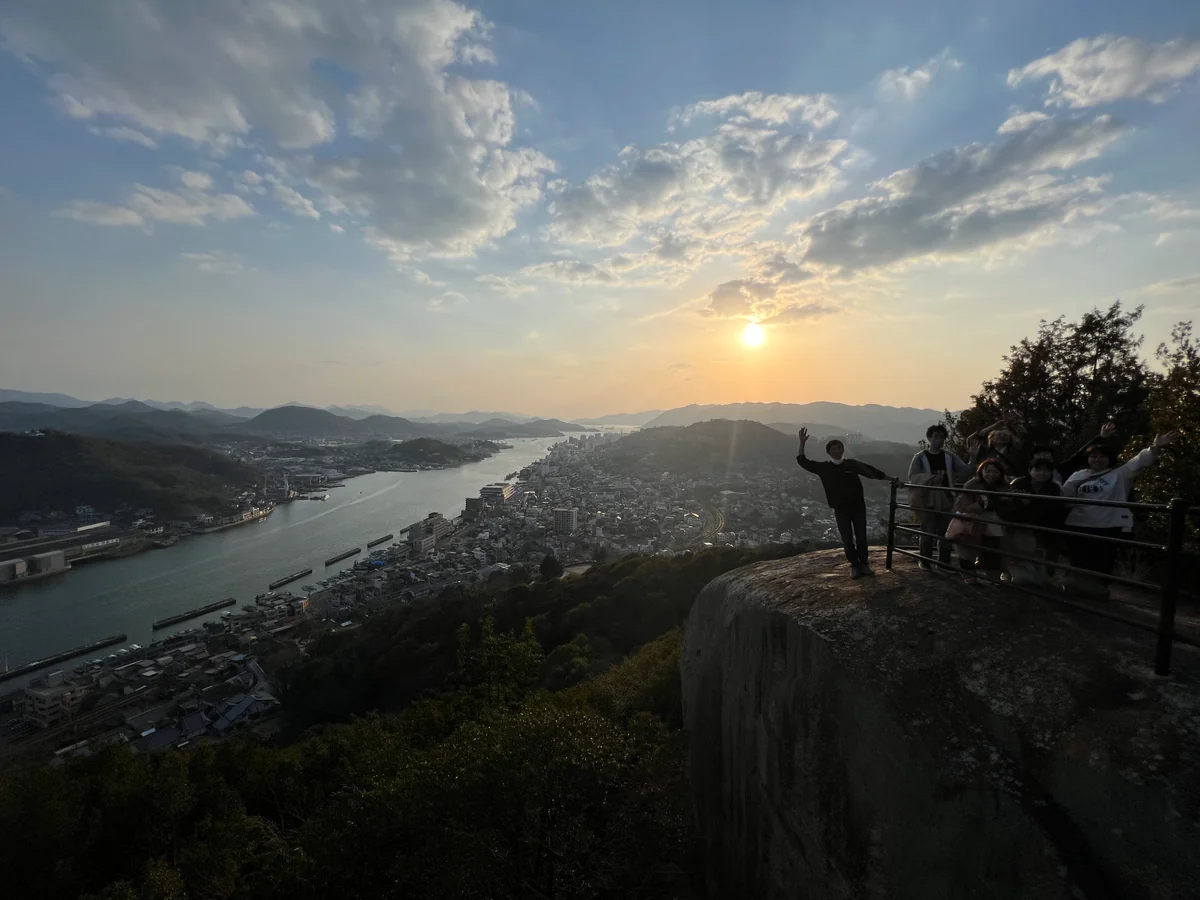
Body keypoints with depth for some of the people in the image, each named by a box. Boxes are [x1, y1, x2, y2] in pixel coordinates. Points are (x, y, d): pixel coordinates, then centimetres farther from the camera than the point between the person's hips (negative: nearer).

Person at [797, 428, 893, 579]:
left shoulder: (852, 464, -1)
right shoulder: (824, 468, -3)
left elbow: (872, 471, 8)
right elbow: (803, 462, -5)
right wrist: (802, 443, -16)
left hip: (858, 506, 1)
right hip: (841, 509, -1)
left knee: (861, 537, 8)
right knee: (847, 539, 5)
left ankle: (864, 564, 23)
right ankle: (854, 566, 18)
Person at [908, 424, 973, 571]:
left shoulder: (950, 456, 8)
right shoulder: (920, 457, -2)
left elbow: (965, 471, 1)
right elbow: (913, 477, -13)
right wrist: (932, 478, -28)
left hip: (946, 499, 3)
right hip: (927, 500, -3)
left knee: (945, 533, 8)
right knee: (927, 533, 2)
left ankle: (944, 563, 18)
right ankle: (925, 561, 14)